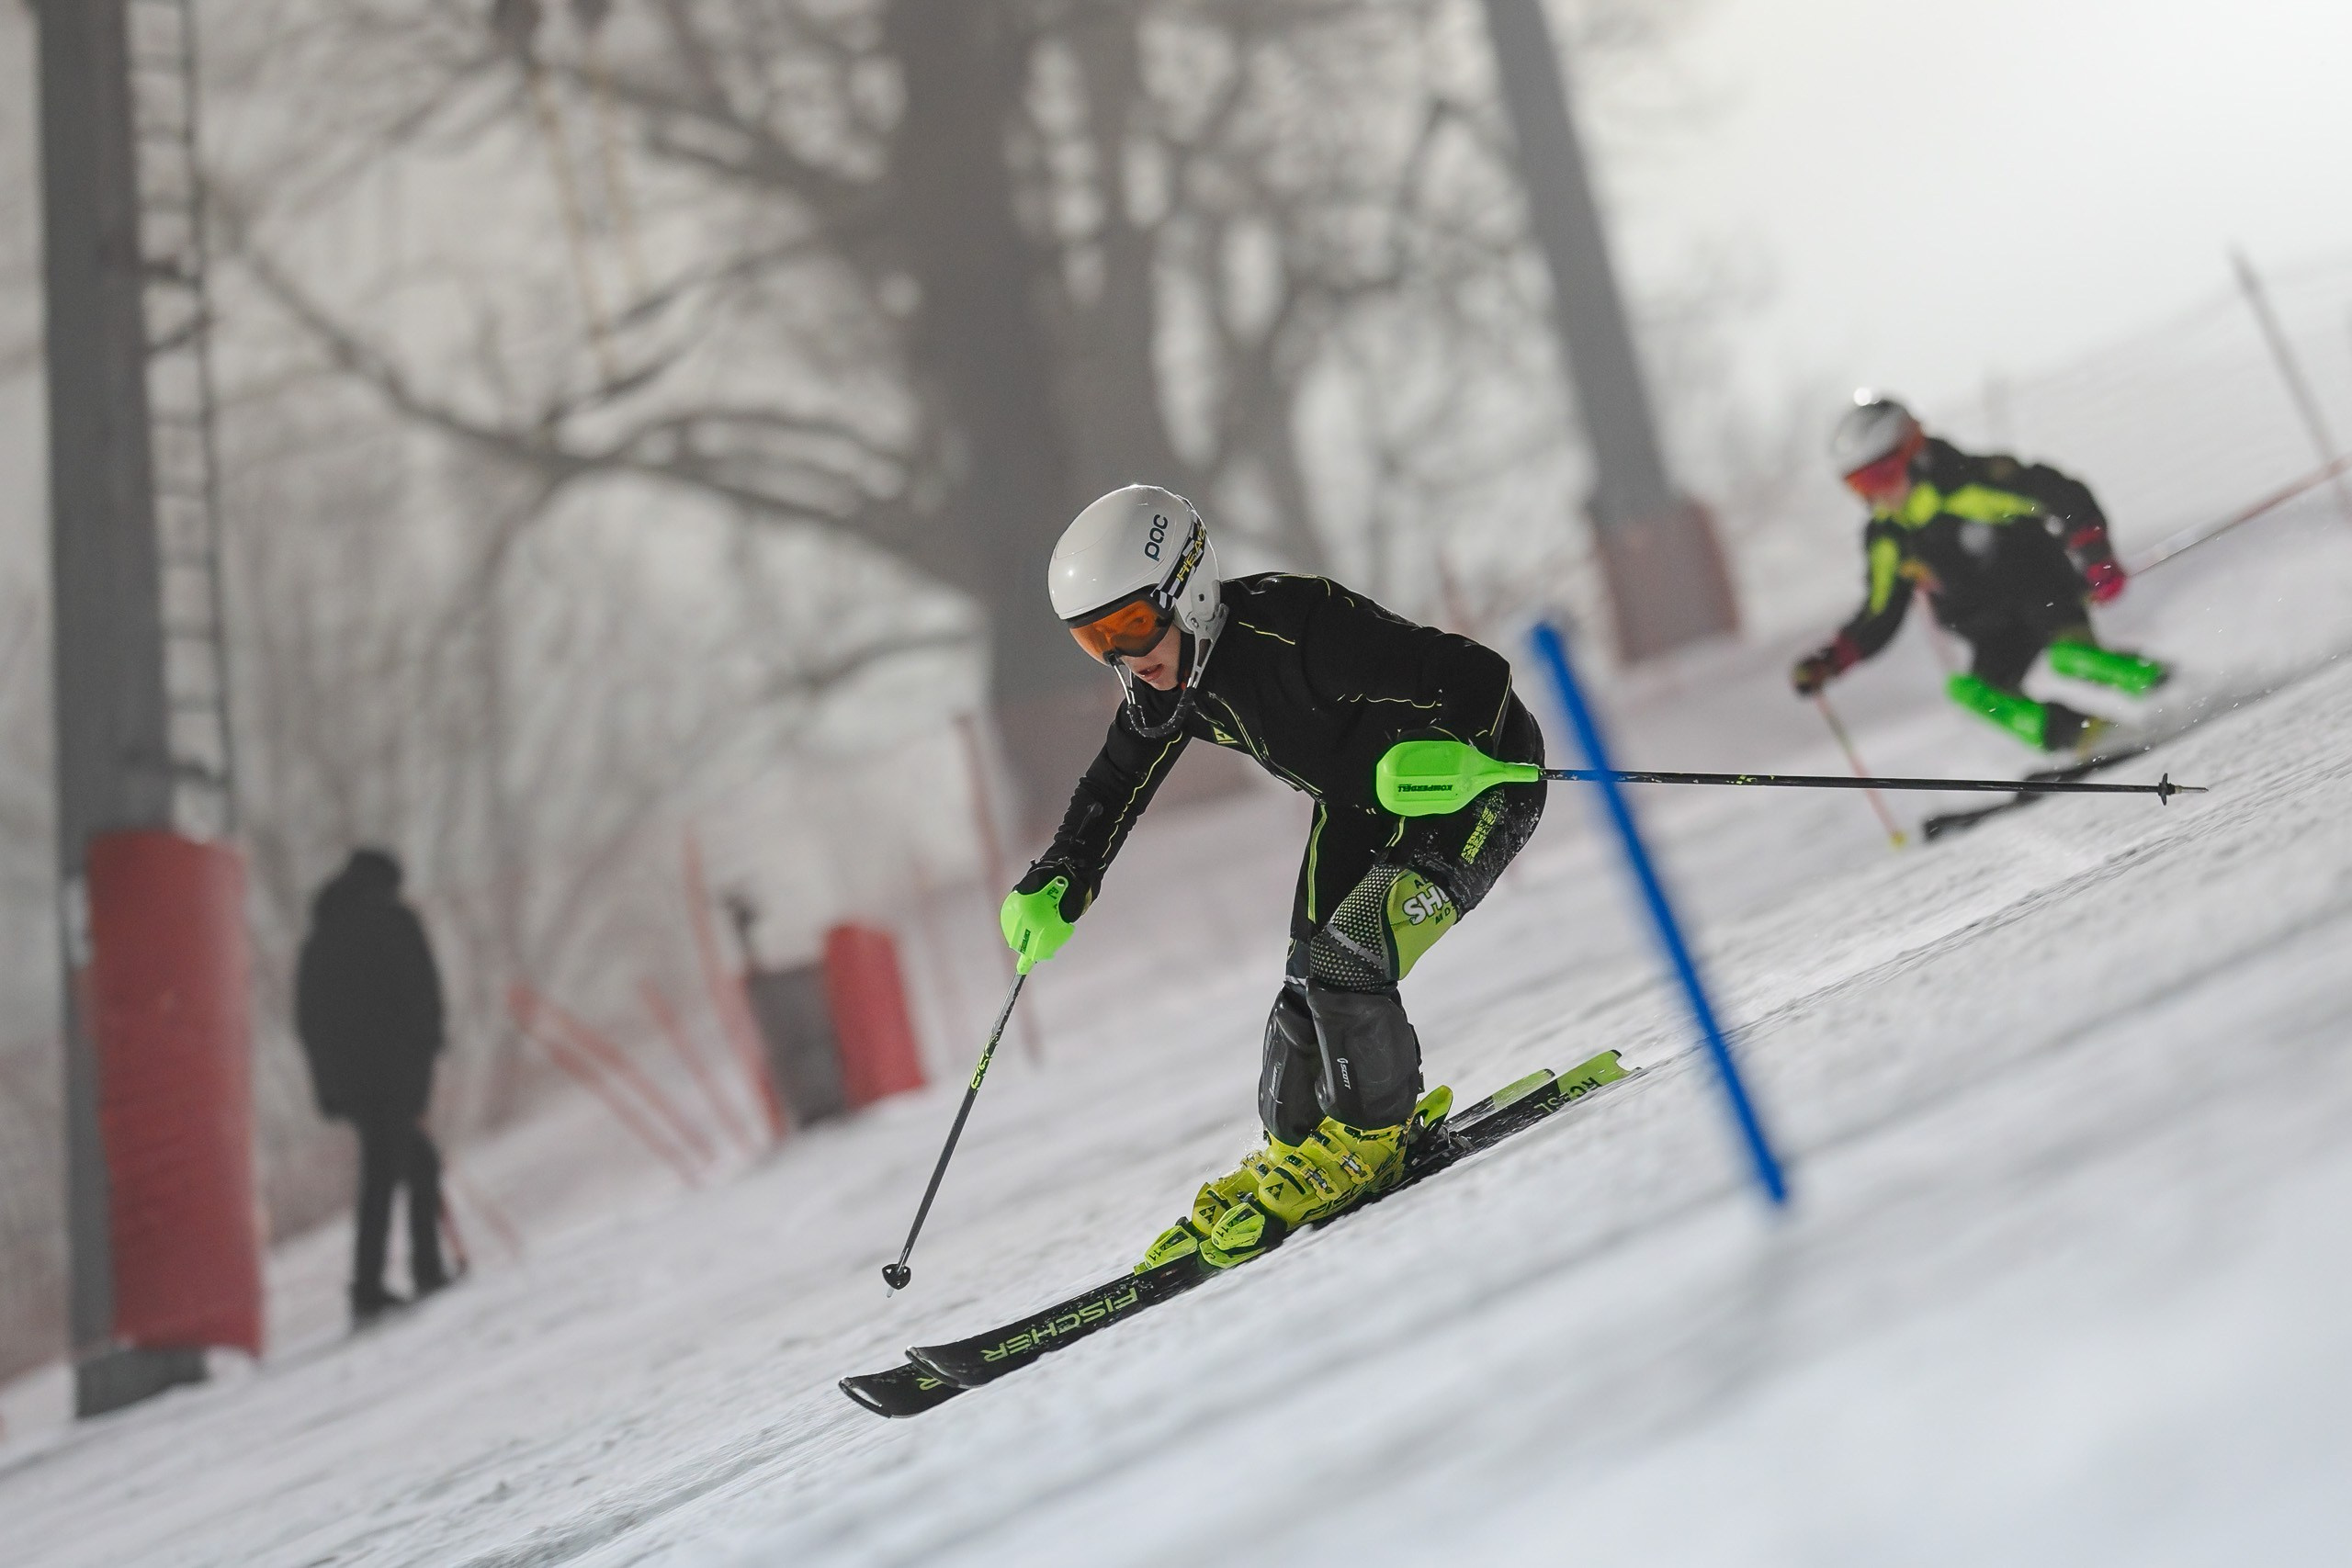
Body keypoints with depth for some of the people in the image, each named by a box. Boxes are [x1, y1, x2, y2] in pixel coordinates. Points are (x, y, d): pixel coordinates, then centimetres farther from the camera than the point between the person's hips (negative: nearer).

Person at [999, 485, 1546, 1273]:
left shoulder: (1298, 628, -35)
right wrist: (1056, 886, -2)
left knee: (1346, 960, -21)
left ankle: (1369, 1138, 0)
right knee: (1310, 984, 4)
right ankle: (1297, 1146, 24)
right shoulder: (1166, 681, -10)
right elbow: (1113, 786, 9)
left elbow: (1478, 675, -33)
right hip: (1359, 808, 8)